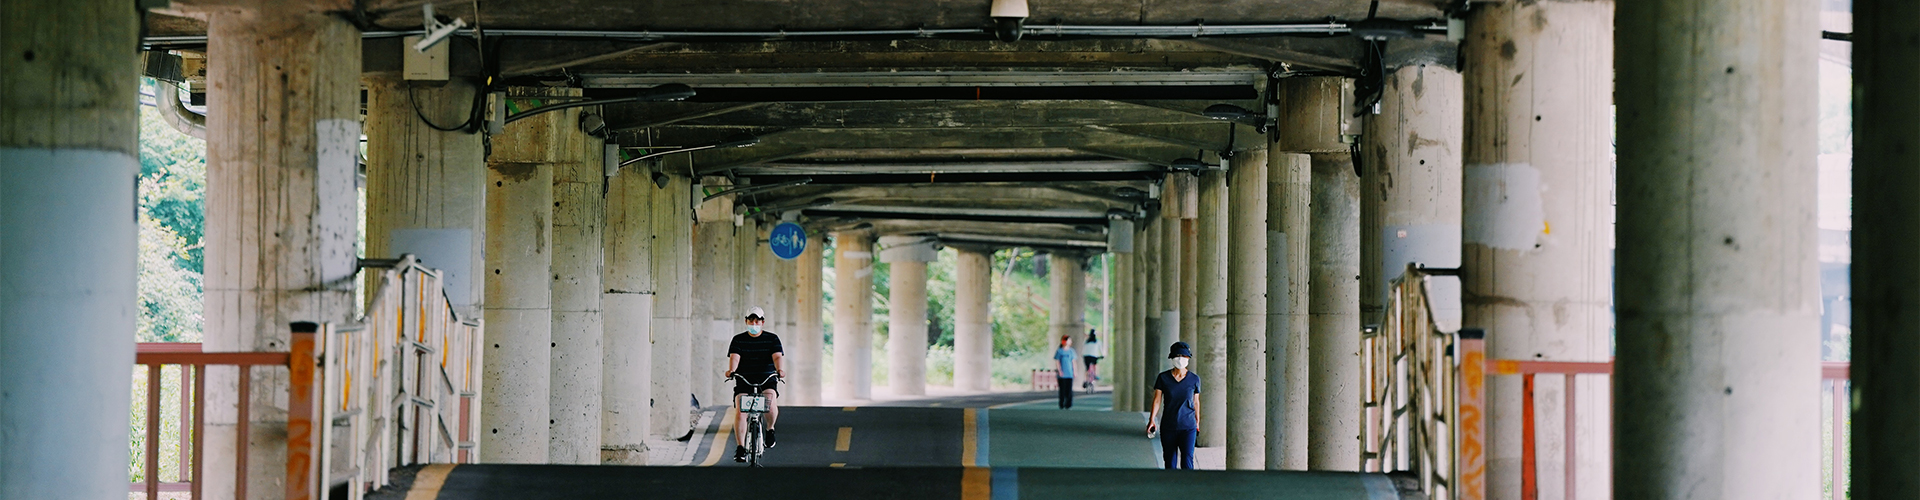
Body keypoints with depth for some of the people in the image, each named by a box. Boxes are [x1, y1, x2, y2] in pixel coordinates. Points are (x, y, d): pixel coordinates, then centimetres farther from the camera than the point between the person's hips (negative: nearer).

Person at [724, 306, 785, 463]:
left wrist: (780, 370, -31)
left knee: (769, 403, -29)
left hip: (767, 380, -1)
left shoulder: (772, 339, 5)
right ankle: (740, 447, -11)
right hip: (744, 381, 1)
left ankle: (770, 429, 1)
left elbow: (777, 356, -10)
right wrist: (731, 370, -32)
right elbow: (734, 357, -10)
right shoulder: (738, 340, 6)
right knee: (740, 412, -19)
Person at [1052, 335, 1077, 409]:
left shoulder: (1071, 351, 9)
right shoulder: (1059, 351, 0)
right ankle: (1062, 405, 8)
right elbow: (1057, 362, 0)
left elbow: (1073, 361, 12)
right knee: (1062, 390, 0)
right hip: (1062, 375, -3)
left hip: (1070, 374, 3)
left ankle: (1068, 405, 3)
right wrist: (1059, 371, -9)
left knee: (1069, 390, -1)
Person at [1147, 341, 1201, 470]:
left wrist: (1197, 423, 18)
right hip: (1168, 427, 1)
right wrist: (1152, 419, -16)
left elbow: (1196, 402, 12)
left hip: (1187, 427, -1)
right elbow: (1157, 400, -3)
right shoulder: (1163, 378, 0)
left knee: (1187, 461, -13)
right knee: (1170, 462, 7)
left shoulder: (1194, 379, 1)